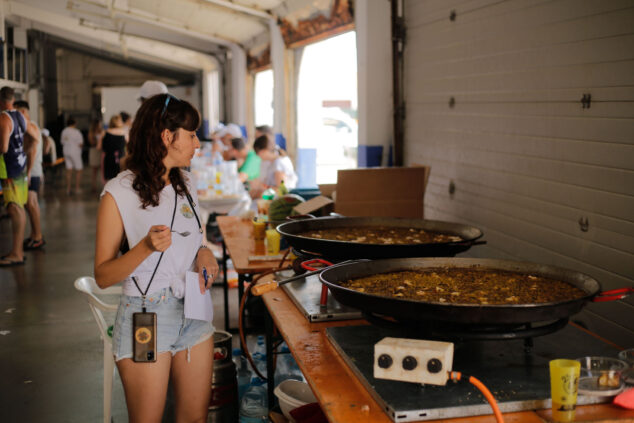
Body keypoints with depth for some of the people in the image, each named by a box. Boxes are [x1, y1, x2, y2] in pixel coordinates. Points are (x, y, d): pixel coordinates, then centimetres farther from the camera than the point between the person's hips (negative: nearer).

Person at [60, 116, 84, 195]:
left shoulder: (64, 131, 3)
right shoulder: (76, 132, -14)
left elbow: (62, 143, 10)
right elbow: (80, 144, -13)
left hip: (66, 152, 6)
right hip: (75, 153, -6)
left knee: (69, 171, 9)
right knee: (78, 170, 5)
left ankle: (68, 189, 10)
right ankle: (77, 188, 4)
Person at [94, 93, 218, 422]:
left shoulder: (185, 183, 9)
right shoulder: (118, 194, -12)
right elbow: (103, 276, -11)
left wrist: (204, 253, 0)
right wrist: (146, 247, -27)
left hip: (193, 309, 6)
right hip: (146, 315, -6)